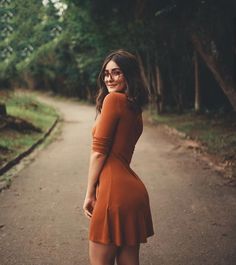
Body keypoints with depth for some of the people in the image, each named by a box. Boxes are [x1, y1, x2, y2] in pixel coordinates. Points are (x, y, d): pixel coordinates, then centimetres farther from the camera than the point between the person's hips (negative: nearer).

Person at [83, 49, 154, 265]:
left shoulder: (113, 99, -10)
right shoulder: (135, 109, 16)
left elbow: (99, 151, -11)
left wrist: (90, 193, -5)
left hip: (115, 189, -9)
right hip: (132, 189, 9)